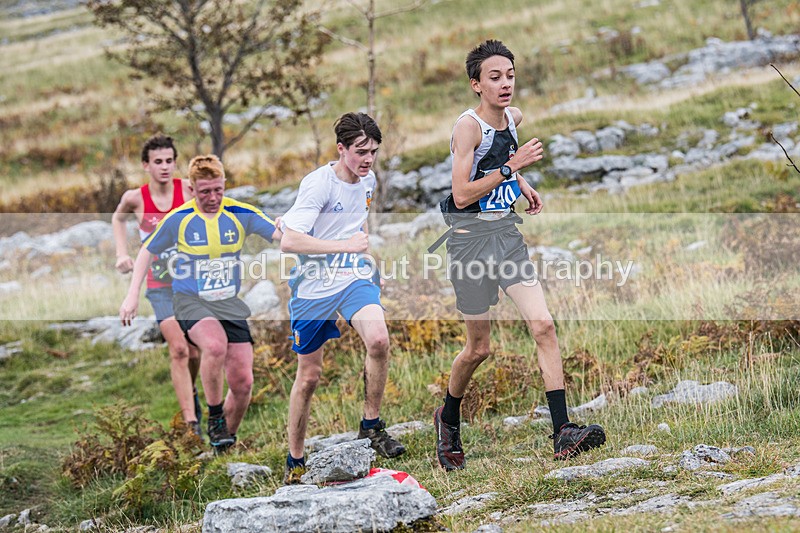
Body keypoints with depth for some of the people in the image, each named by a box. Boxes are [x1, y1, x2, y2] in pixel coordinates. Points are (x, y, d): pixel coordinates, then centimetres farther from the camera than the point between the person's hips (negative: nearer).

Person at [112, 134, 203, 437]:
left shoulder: (188, 189, -10)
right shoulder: (135, 198, -7)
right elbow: (118, 218, 16)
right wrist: (122, 253, 5)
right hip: (161, 287, -1)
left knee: (195, 352, 8)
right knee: (178, 349, -18)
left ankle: (189, 392, 42)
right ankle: (191, 422, -21)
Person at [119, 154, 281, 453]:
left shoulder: (241, 214, -4)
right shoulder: (178, 219, -6)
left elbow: (281, 235, -8)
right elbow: (147, 251, 7)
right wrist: (132, 296, 1)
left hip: (229, 304, 3)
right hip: (191, 301, -3)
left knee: (243, 383, -5)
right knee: (215, 345, -36)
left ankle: (226, 441, 19)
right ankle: (214, 418, -17)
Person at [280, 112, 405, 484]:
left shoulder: (369, 180, 4)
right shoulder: (317, 184, -17)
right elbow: (289, 242, -25)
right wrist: (346, 246, -26)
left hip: (356, 279, 4)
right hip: (314, 286, -4)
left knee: (378, 340, -26)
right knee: (309, 375, 5)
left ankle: (371, 426, -7)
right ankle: (295, 463, 22)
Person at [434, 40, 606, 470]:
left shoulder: (513, 117, 6)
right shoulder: (468, 125, -16)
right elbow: (461, 194, -22)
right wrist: (512, 166, -23)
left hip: (507, 232, 6)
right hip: (471, 238, -6)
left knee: (543, 325, -11)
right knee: (479, 347, 5)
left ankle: (563, 432, -14)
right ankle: (448, 419, 33)